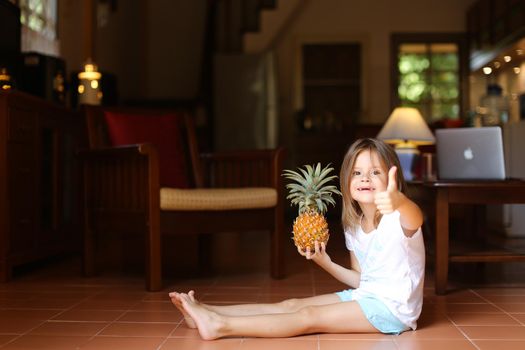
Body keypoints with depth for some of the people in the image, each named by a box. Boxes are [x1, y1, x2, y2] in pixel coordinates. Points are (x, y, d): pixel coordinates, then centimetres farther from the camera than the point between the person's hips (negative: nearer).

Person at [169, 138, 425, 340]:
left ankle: (220, 326, -24)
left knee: (308, 316, -20)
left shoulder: (399, 218, -18)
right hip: (366, 296, 8)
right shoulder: (353, 227, 7)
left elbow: (416, 218, -44)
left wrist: (399, 201, -68)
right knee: (291, 305, -2)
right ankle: (207, 312, -4)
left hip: (393, 307, -8)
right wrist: (325, 263, -3)